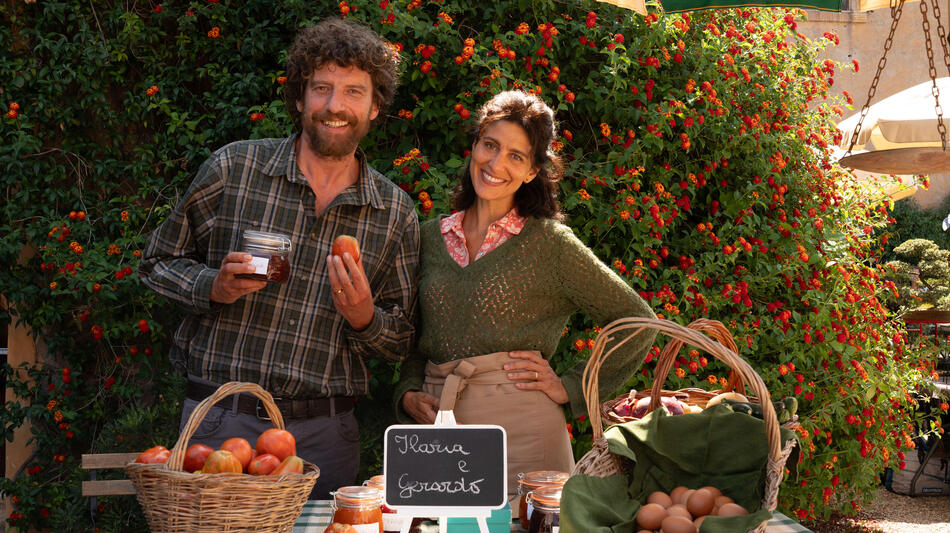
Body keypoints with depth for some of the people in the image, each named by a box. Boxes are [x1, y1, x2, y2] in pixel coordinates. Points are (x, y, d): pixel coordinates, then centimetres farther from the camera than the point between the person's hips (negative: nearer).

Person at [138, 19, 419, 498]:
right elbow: (158, 261, 8)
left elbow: (402, 344, 9)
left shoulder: (397, 213, 3)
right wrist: (214, 287, -12)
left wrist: (364, 318, -12)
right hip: (221, 422, -1)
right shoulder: (232, 169, -1)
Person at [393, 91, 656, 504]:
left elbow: (638, 322, 1)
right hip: (436, 425, 4)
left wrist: (571, 387, -3)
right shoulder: (431, 237, 11)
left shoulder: (550, 243, -1)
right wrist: (408, 393, 1)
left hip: (521, 429, -3)